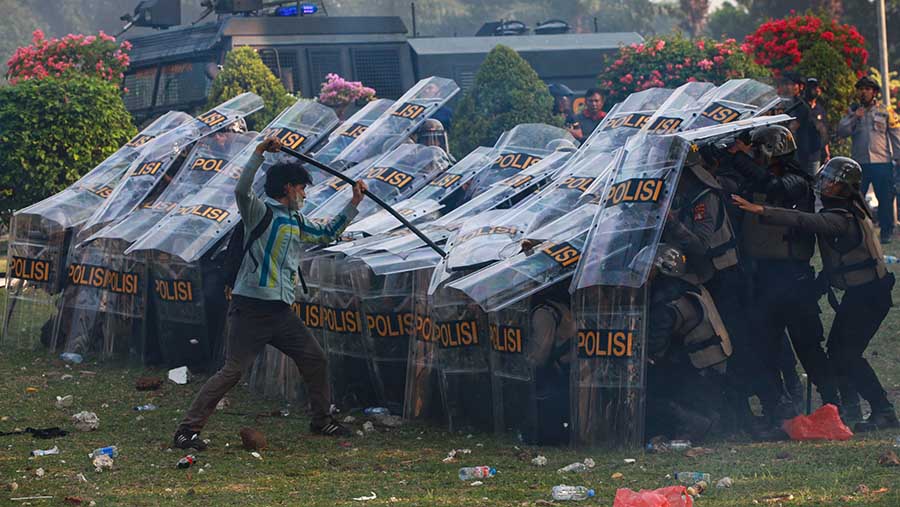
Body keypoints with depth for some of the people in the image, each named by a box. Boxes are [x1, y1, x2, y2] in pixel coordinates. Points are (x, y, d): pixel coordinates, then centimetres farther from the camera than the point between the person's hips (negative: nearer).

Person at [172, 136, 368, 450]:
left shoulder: (296, 223, 19)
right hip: (250, 309, -8)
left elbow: (327, 234, 33)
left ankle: (321, 420, 29)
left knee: (315, 359, 12)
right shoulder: (260, 211, -6)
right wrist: (259, 153, -32)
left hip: (281, 312, 8)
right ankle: (187, 430, -11)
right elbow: (242, 190, -26)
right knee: (232, 371, -13)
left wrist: (354, 203, 30)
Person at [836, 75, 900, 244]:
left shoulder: (886, 112, 5)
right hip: (859, 162, 2)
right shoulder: (852, 111, 11)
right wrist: (854, 118, -10)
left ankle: (886, 232, 9)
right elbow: (841, 132, 3)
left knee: (885, 199, 0)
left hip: (882, 162, -2)